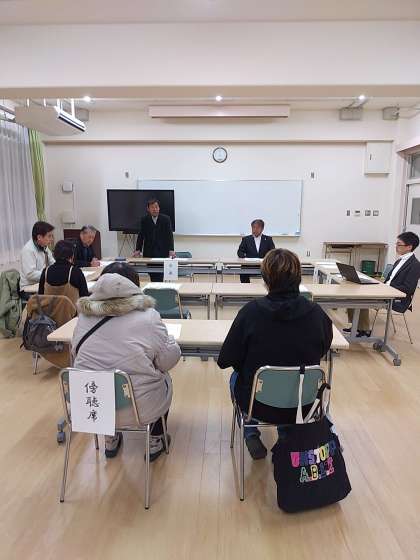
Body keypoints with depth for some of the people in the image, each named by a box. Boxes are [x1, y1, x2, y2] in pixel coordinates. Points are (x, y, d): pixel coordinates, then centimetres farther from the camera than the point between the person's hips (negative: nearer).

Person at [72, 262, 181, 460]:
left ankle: (110, 440, 42)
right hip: (139, 408, -3)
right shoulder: (148, 316, -16)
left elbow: (76, 353, 9)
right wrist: (169, 339, 13)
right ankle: (155, 442, 35)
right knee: (164, 379, 26)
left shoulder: (84, 315, -4)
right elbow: (169, 359, -7)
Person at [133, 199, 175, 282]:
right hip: (149, 252, 2)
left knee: (159, 275, -8)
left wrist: (171, 250, -17)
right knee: (152, 275, 3)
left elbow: (170, 235, -5)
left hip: (162, 252, -1)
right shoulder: (144, 220, 3)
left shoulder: (166, 219, -1)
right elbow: (141, 236, 4)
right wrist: (138, 249, -7)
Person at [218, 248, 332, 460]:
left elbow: (225, 360, -14)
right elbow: (324, 348, 4)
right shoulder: (316, 313, -17)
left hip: (257, 405, -2)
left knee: (237, 376, 31)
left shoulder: (251, 311, -23)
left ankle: (252, 436, 22)